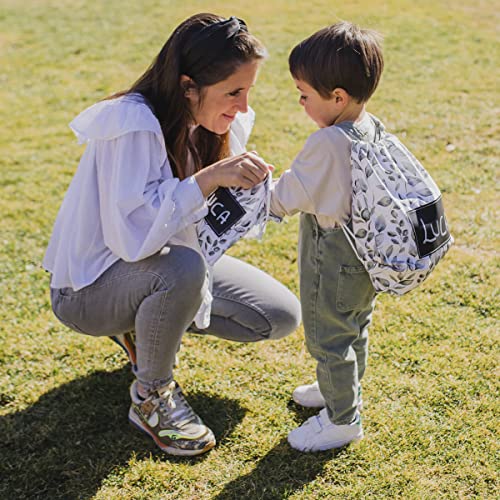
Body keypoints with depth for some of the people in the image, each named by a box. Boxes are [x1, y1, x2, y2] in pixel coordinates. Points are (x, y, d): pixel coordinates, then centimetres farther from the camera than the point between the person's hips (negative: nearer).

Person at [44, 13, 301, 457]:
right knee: (183, 267, -40)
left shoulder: (216, 124, -6)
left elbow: (208, 217, 4)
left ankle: (147, 326, 13)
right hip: (90, 287, -7)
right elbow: (130, 234, -39)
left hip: (166, 262, 8)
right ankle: (151, 396, -13)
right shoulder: (133, 125, -30)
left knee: (282, 317, -2)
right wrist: (208, 178, -41)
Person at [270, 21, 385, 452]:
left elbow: (290, 195, -20)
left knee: (329, 339, 7)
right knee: (355, 327, 25)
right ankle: (343, 389, 46)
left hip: (333, 259, -9)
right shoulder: (374, 129, -2)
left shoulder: (328, 142, -28)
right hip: (366, 253, 9)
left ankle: (342, 419, 21)